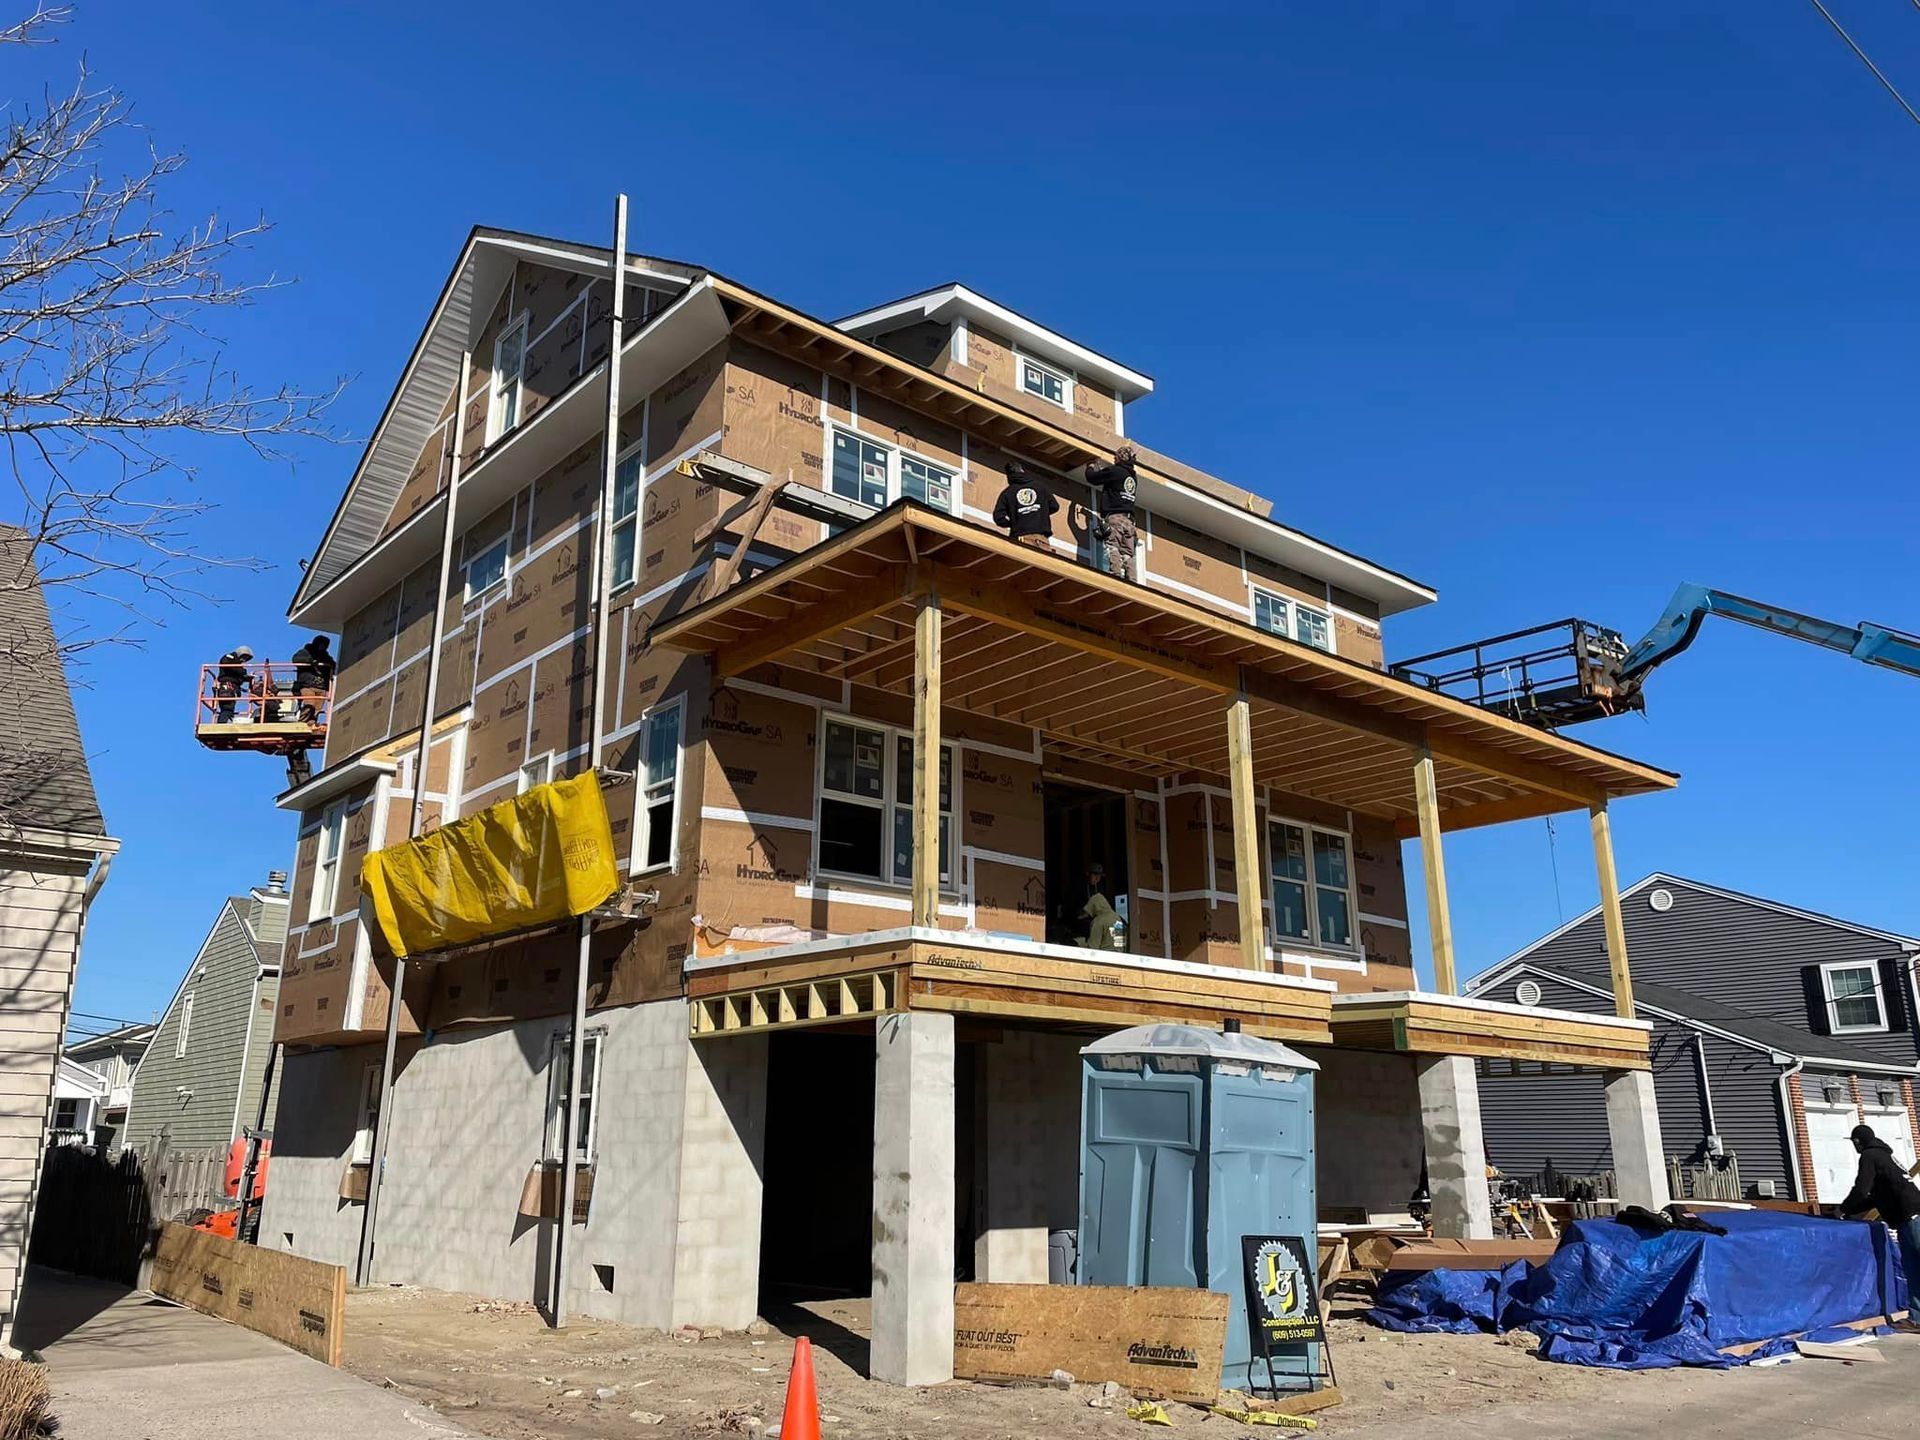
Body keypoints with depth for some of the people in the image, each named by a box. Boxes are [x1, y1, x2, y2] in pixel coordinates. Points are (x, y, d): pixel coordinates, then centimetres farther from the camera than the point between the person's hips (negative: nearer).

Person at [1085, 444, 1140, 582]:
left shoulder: (1115, 471, -2)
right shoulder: (1134, 477, 22)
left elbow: (1091, 478, 6)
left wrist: (1090, 468, 29)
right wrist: (1102, 471, 41)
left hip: (1114, 517, -7)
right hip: (1129, 519, 7)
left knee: (1112, 549, -17)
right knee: (1127, 554, 1)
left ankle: (1116, 574, -34)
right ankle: (1130, 581, -9)